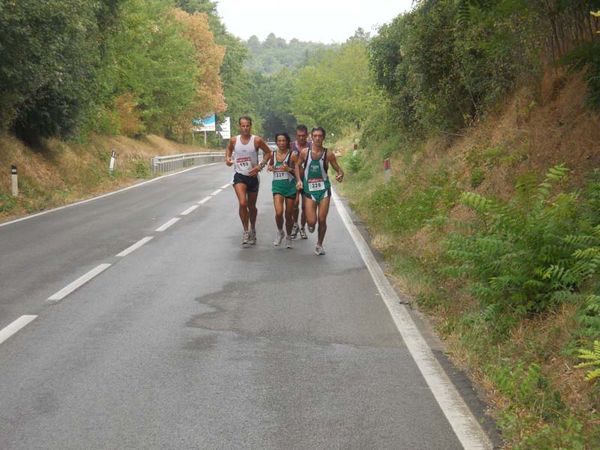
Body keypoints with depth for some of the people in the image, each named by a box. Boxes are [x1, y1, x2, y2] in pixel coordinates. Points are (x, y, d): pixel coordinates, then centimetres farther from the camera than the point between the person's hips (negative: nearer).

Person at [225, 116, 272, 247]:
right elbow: (229, 149, 20)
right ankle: (246, 231, -6)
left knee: (252, 206, 13)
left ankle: (252, 230, 35)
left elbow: (268, 152, 3)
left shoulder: (257, 140, -8)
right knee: (242, 203, -19)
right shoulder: (234, 140, -1)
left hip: (253, 176, 0)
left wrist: (260, 166, -9)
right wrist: (227, 158, -1)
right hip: (239, 176, 0)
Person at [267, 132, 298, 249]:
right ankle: (280, 232, 13)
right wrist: (270, 168, 0)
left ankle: (288, 237, 27)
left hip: (290, 186, -1)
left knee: (289, 215, 6)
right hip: (277, 186, 2)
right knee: (278, 213, -15)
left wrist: (289, 169, -21)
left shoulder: (292, 155, -5)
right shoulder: (273, 155, 5)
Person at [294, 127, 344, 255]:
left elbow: (338, 169, 2)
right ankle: (310, 225, 32)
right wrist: (299, 180, 1)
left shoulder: (328, 154, -4)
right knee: (311, 221, -8)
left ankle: (319, 245, 21)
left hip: (324, 190, 0)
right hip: (309, 190, 0)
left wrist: (340, 175, -21)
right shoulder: (304, 153, -1)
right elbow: (298, 165, 15)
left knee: (322, 220, 0)